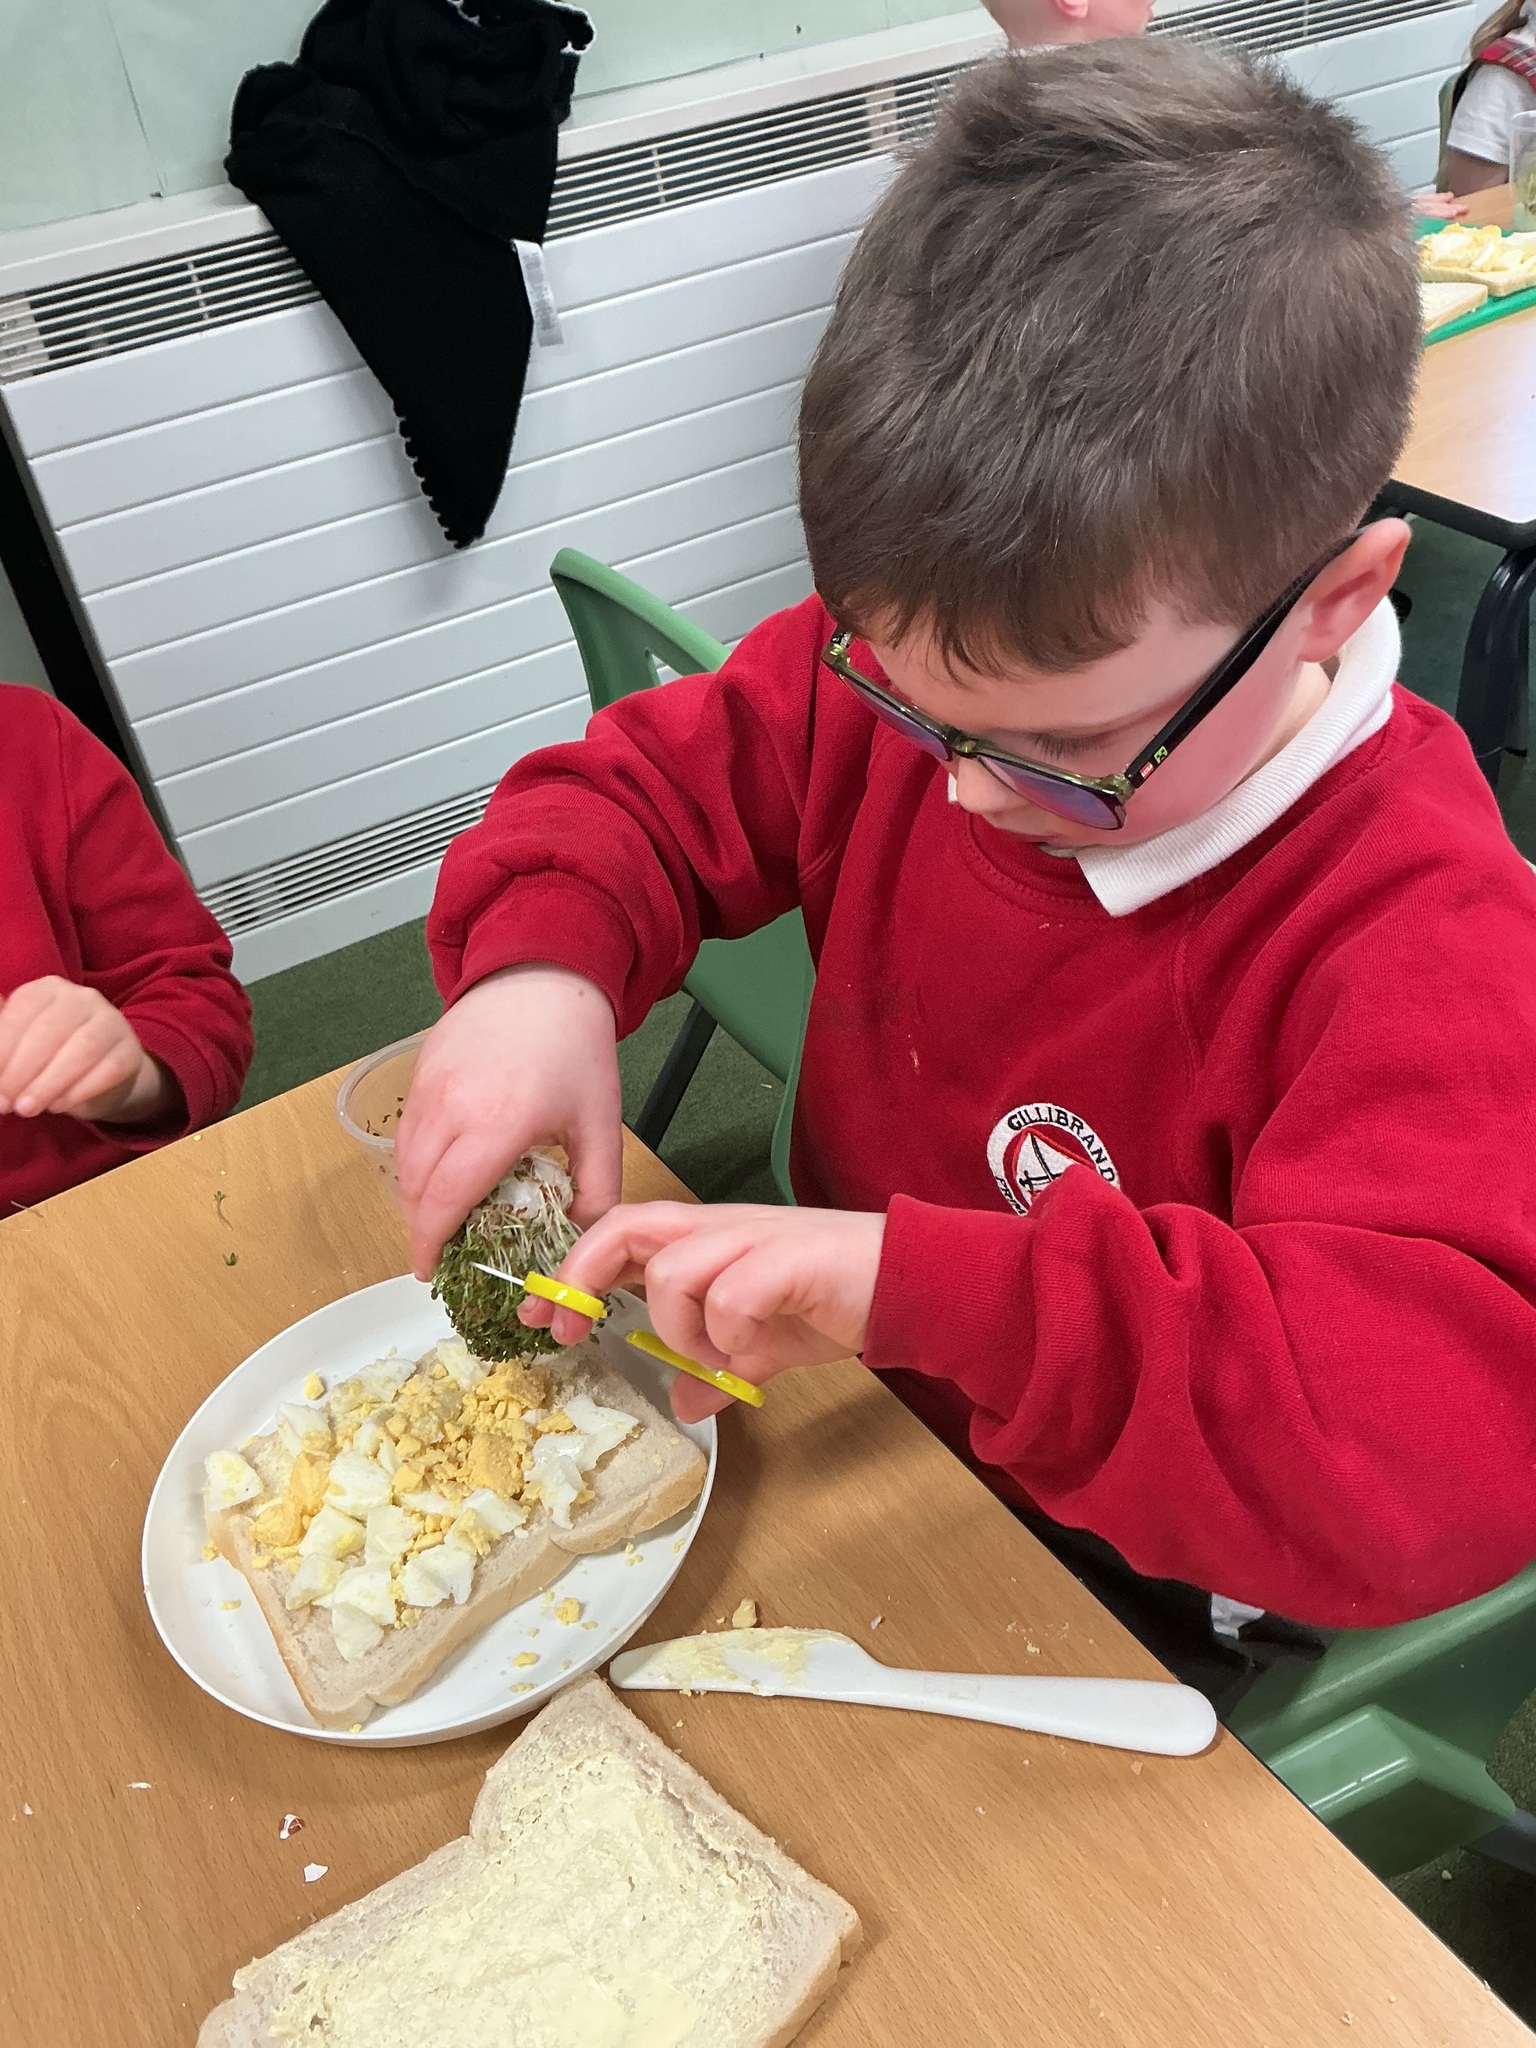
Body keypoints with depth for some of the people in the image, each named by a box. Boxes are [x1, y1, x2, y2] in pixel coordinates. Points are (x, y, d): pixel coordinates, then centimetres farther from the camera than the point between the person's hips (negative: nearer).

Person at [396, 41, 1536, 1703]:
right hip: (846, 1407, 6)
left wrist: (927, 1285, -49)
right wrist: (541, 965, -26)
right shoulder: (912, 661, -14)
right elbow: (651, 785, -3)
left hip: (1114, 1583, -5)